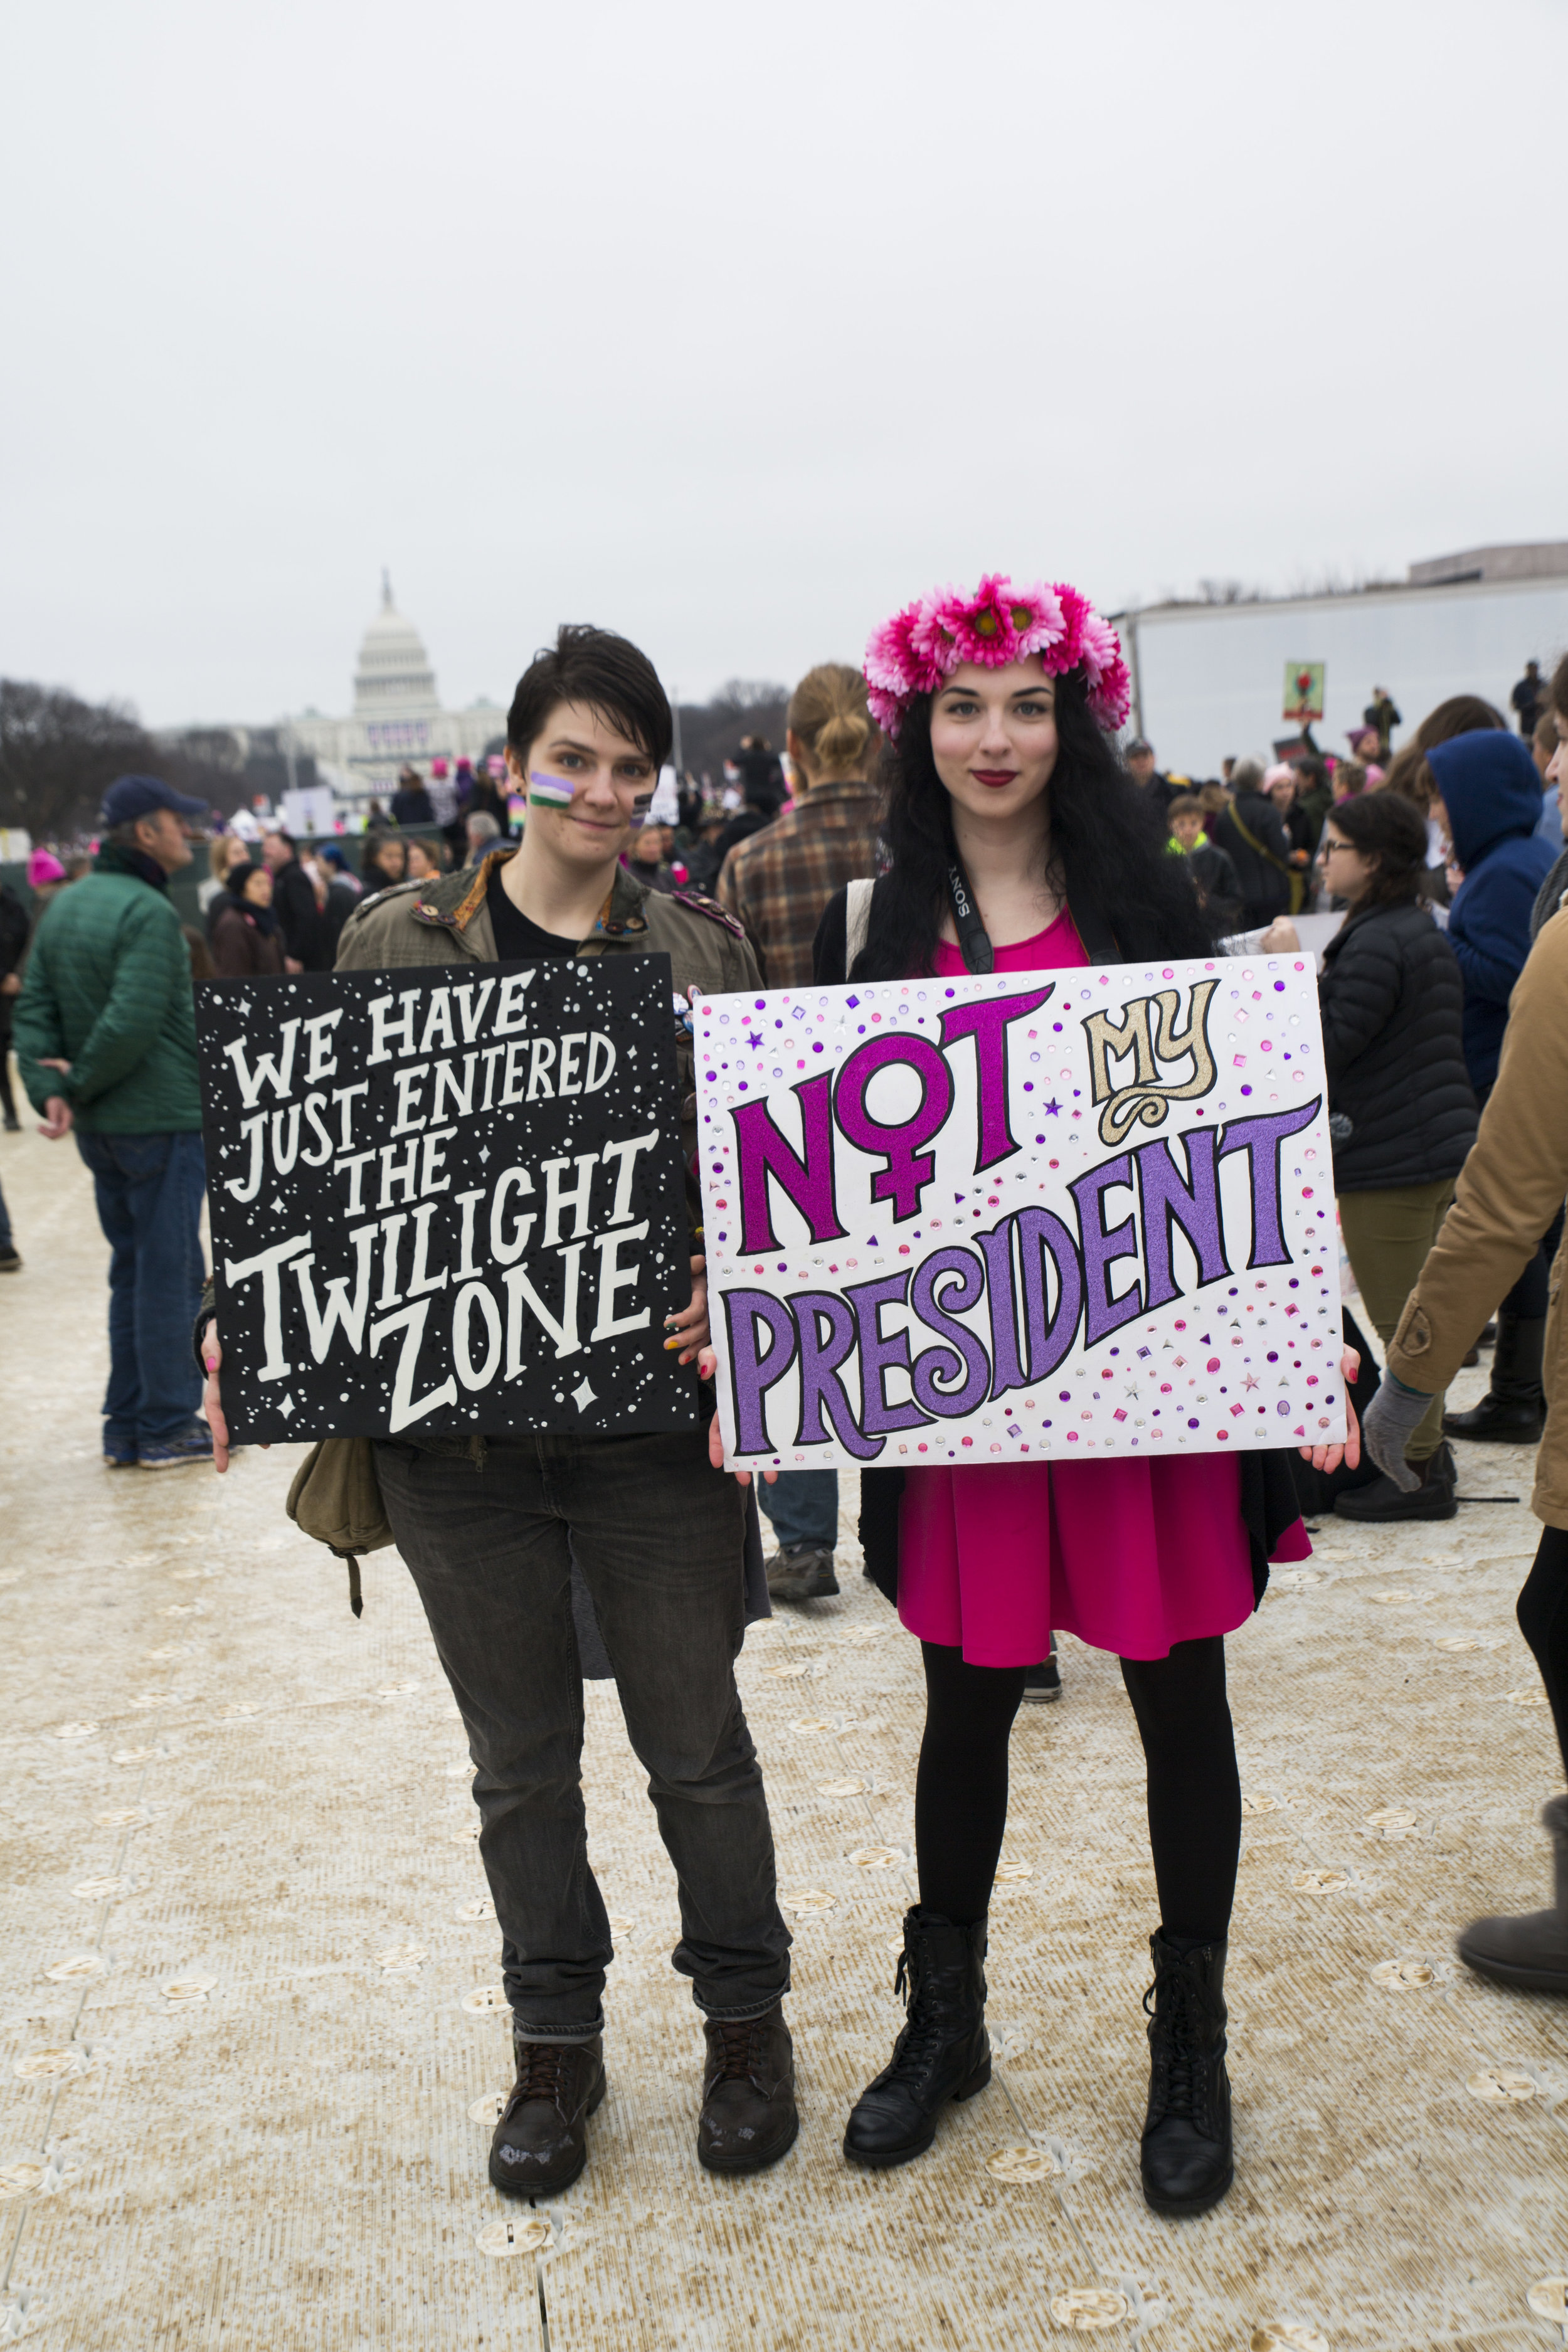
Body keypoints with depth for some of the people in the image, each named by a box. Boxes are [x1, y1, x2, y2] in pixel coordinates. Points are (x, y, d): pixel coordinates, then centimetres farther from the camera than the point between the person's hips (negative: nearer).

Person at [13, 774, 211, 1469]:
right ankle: (168, 1427, 6)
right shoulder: (148, 911, -17)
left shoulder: (64, 906, 11)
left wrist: (51, 1091, -4)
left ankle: (127, 1426, 19)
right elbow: (133, 1022, -25)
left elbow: (34, 1008, 6)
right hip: (163, 1119, -8)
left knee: (132, 1268, 15)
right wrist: (80, 1084, -11)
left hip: (100, 1127, 8)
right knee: (169, 1270, 0)